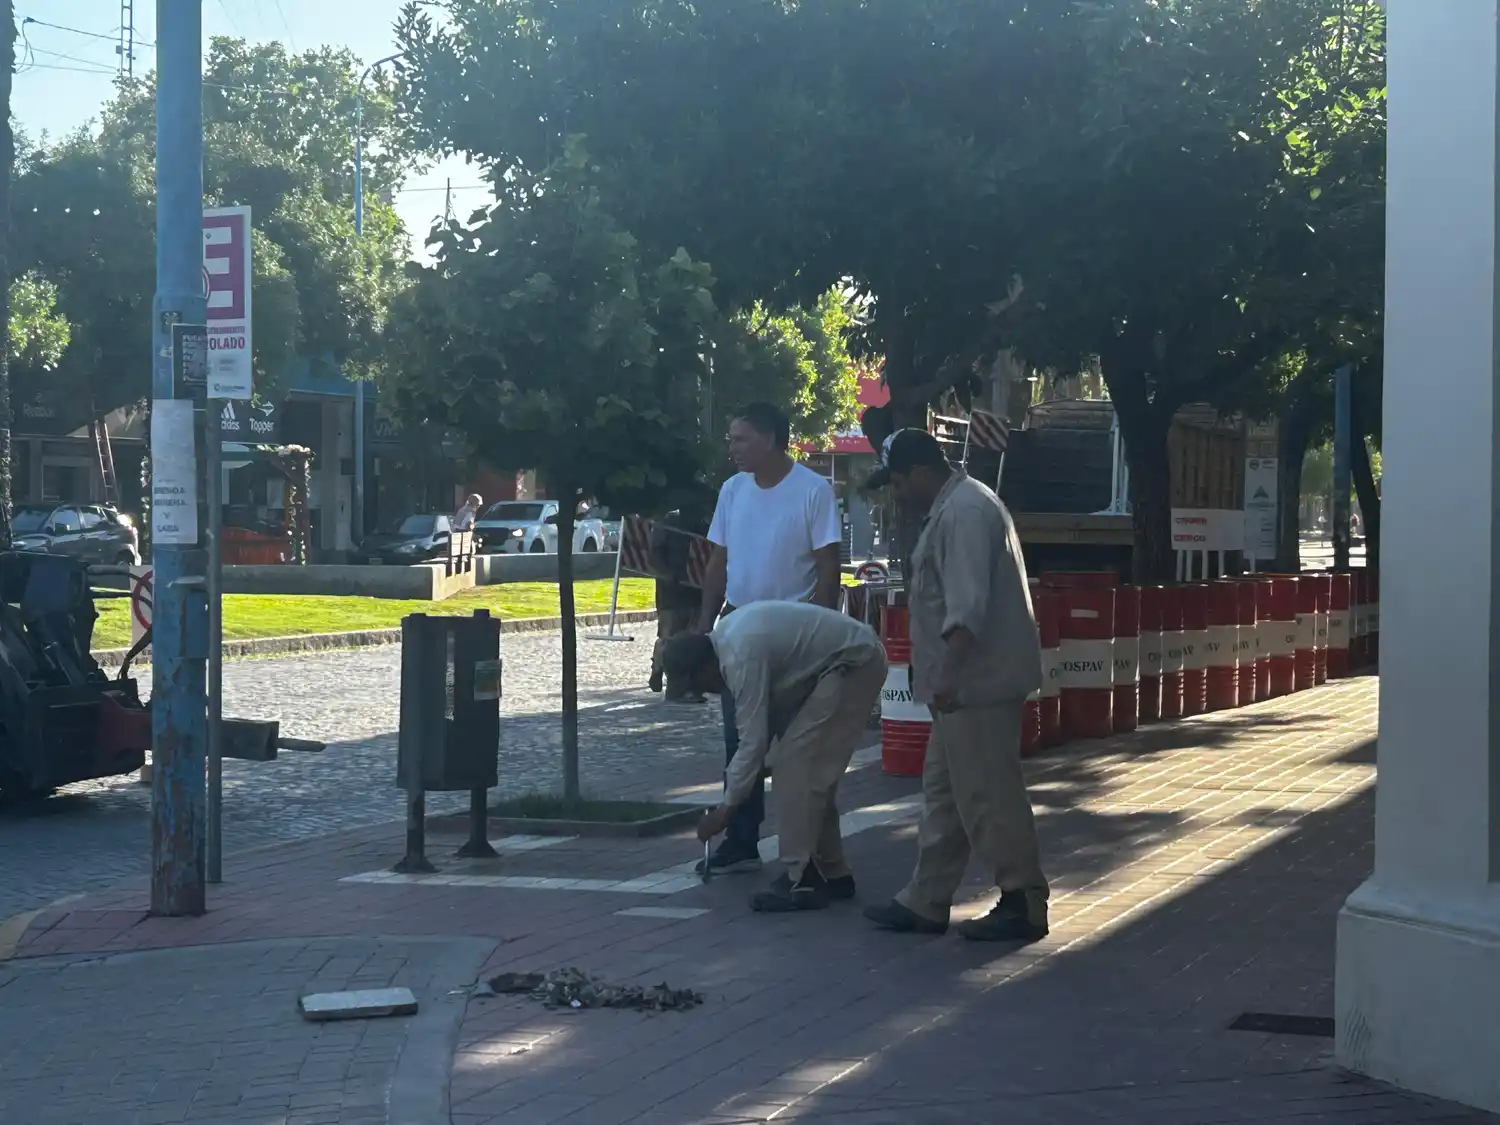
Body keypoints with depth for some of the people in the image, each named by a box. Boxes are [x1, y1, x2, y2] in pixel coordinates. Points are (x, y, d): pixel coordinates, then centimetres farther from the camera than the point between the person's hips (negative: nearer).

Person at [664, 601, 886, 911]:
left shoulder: (741, 655, -23)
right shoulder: (723, 639, 6)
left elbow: (753, 739, -20)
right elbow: (760, 722, 18)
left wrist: (727, 807, -12)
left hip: (854, 663, -10)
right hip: (851, 660, 10)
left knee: (798, 764, -12)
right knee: (813, 768, 12)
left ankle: (802, 881, -11)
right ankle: (830, 873, 18)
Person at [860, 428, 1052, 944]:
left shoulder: (963, 512, -17)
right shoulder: (955, 507, 18)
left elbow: (967, 605, -27)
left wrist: (949, 670, -32)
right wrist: (947, 674, 26)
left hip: (977, 683, -11)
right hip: (969, 683, 11)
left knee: (988, 795, -6)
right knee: (944, 791, 14)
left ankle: (1023, 904, 1)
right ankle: (925, 901, 19)